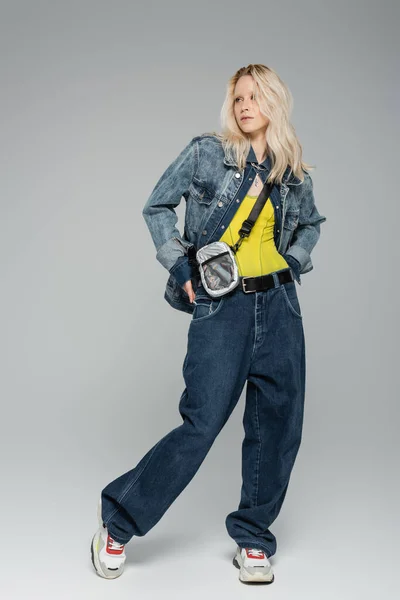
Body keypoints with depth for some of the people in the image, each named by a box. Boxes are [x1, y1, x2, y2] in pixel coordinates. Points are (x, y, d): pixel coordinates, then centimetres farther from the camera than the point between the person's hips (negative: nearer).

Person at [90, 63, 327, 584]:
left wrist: (293, 261, 11)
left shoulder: (295, 175, 10)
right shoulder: (206, 153, 0)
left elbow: (312, 223, 28)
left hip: (278, 304, 4)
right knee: (202, 422, -8)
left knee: (278, 426, 4)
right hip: (220, 305, -4)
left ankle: (253, 539, 21)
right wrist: (179, 266, -2)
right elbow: (157, 207, 6)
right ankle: (118, 521, 10)